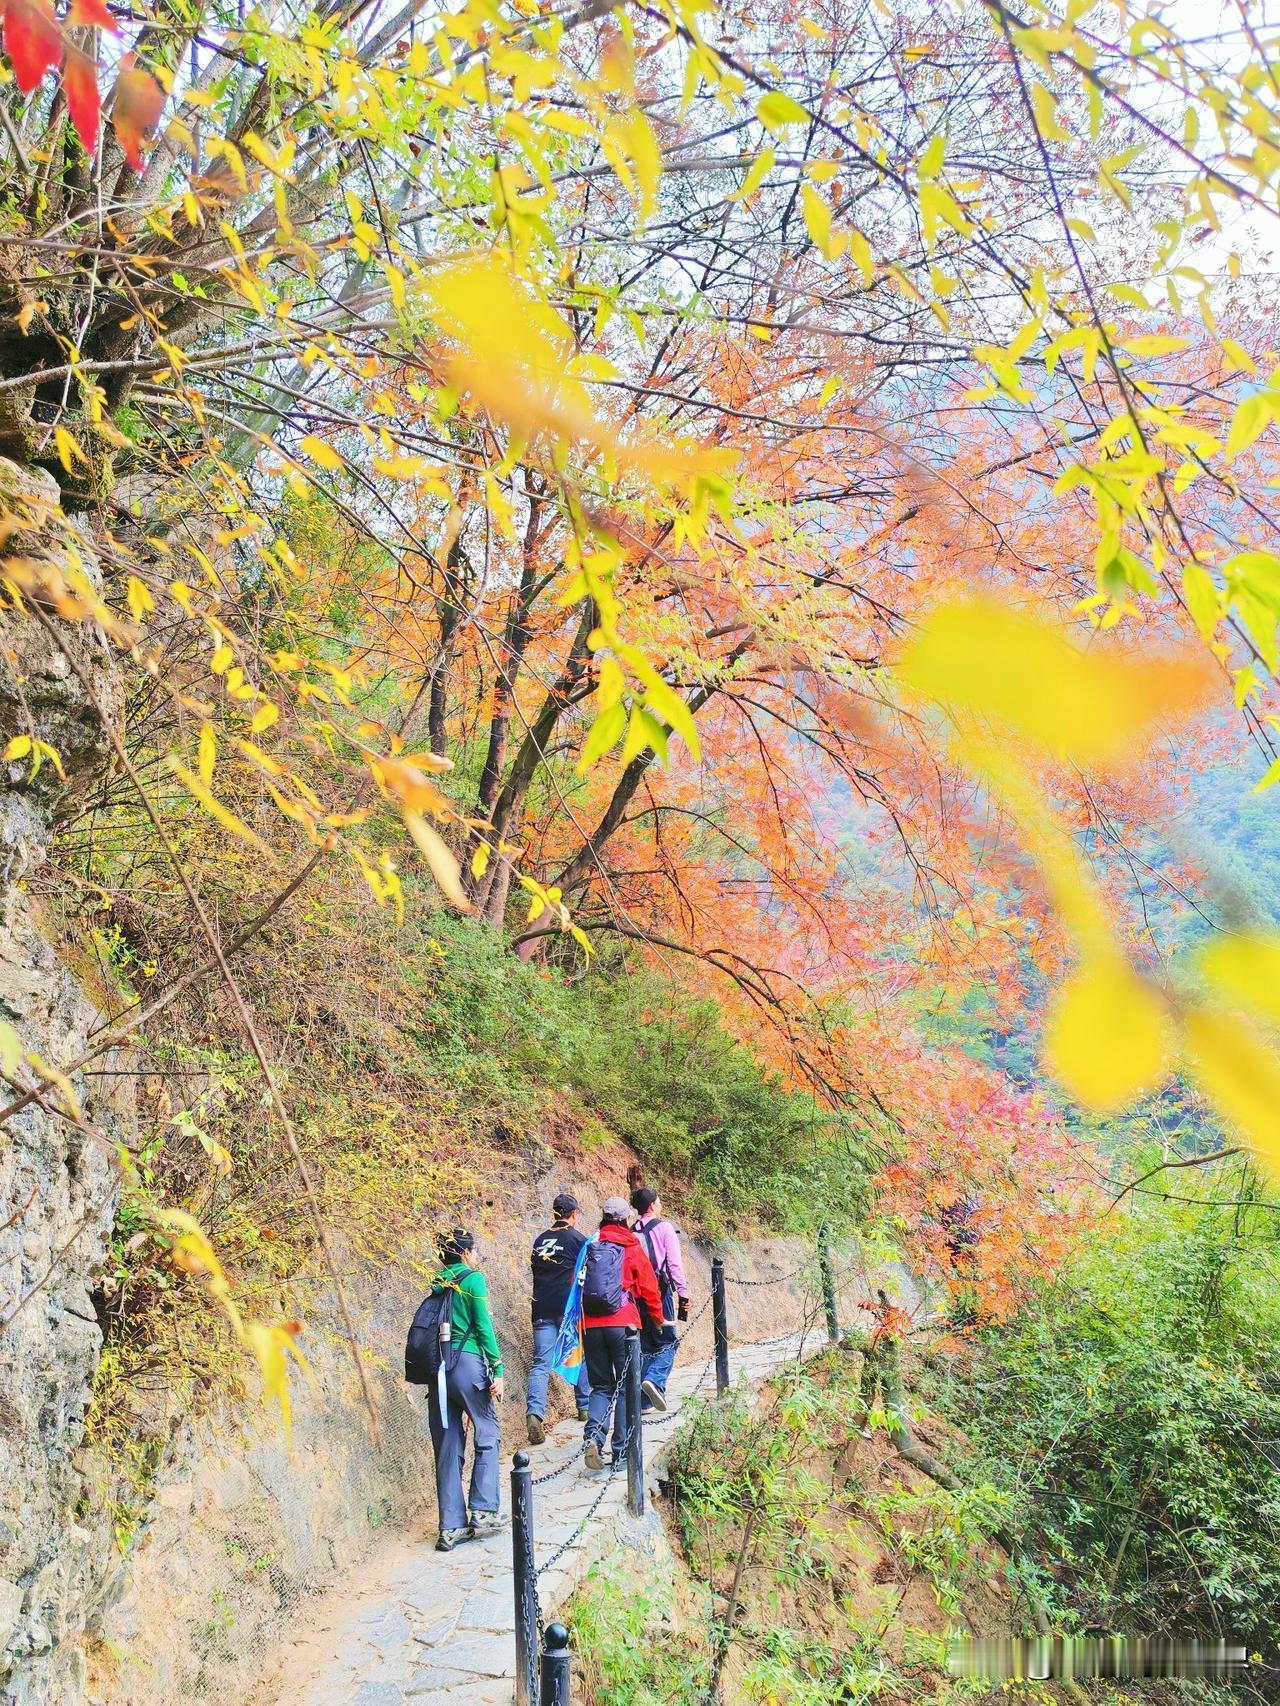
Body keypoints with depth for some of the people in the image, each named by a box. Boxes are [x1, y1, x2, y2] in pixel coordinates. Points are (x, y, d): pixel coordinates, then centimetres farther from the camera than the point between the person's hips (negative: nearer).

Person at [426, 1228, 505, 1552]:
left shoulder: (437, 1283, 16)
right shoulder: (473, 1279, -2)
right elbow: (484, 1326, -8)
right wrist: (497, 1369, -7)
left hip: (438, 1366, 6)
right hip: (468, 1363, -6)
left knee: (447, 1448, 8)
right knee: (487, 1437, 8)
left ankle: (451, 1527, 9)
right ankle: (482, 1512, 1)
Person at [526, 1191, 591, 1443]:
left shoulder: (539, 1240, 11)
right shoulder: (578, 1239, -4)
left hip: (542, 1309, 3)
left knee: (541, 1363, -3)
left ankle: (534, 1413, -21)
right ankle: (585, 1406, 28)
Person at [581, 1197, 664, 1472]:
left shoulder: (590, 1247, 10)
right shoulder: (632, 1248, 1)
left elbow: (577, 1284, 13)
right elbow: (649, 1288, 3)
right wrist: (658, 1319, 20)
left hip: (591, 1325, 3)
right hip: (623, 1324, -3)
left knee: (601, 1386, 12)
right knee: (626, 1386, 8)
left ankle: (594, 1437, -10)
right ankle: (621, 1450, 5)